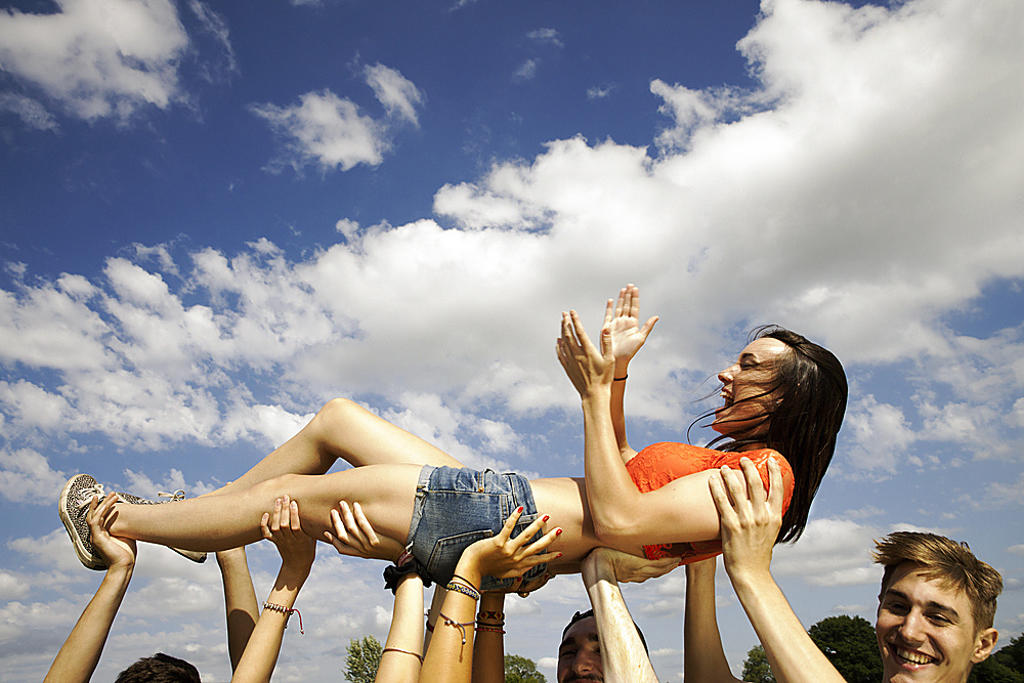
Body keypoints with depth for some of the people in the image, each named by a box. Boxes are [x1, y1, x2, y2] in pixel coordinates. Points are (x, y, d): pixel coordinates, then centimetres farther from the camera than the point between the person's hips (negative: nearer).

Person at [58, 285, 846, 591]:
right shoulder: (725, 460, 17)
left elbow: (616, 520, -23)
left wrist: (596, 389, -20)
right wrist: (618, 370, 14)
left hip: (508, 529, -9)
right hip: (500, 497, 9)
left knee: (284, 495, -2)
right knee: (336, 416, 15)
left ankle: (116, 525, 22)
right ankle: (201, 513, 30)